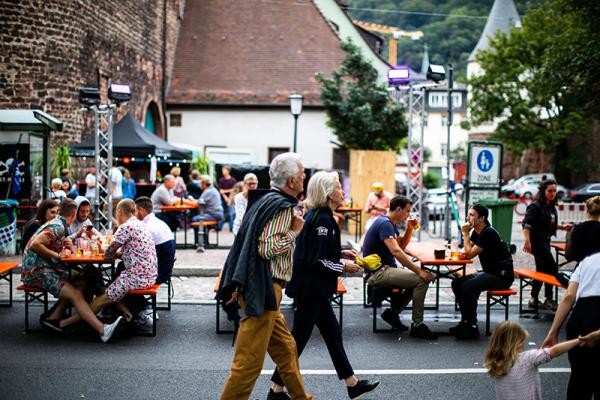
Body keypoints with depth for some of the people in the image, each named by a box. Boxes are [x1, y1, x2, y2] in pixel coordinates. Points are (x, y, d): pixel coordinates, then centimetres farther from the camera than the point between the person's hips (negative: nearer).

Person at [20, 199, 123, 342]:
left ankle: (53, 318, -2)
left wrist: (67, 248, 4)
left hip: (46, 269, 10)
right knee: (76, 294, -18)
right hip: (37, 272, -10)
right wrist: (56, 255, -18)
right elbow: (34, 245, -27)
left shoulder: (56, 224, 15)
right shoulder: (57, 227, -15)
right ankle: (102, 330, -26)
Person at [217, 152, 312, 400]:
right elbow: (267, 248, -24)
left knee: (286, 349, 18)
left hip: (255, 286, 10)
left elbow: (254, 244, 18)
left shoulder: (267, 201, 16)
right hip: (264, 289, -10)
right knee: (249, 360, -5)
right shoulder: (282, 207, -14)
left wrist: (238, 286, 20)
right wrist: (294, 232, -10)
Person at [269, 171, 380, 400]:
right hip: (311, 288, -10)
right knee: (300, 336, -1)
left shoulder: (317, 216, 9)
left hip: (313, 288, 10)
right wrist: (343, 266, -12)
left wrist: (340, 254, 11)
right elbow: (316, 260, -23)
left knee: (332, 332, 16)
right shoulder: (322, 219, -20)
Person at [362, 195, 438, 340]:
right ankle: (417, 325, -12)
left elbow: (401, 246, 23)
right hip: (378, 272, -11)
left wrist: (410, 229, 5)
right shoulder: (384, 223, -17)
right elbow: (396, 251, -28)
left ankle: (393, 312, 12)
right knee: (422, 280, -19)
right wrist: (419, 271, -27)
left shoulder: (390, 223, 16)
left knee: (419, 277, 10)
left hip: (384, 269, 11)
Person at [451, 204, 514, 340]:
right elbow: (469, 252, 15)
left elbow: (470, 253, -19)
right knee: (457, 283, 1)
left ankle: (472, 327, -19)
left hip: (502, 275, -10)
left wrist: (465, 234, -11)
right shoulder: (476, 232, 9)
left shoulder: (488, 233, -19)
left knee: (468, 286, -28)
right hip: (489, 273, 10)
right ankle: (465, 320, 4)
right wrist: (465, 254, -8)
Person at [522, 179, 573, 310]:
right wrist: (527, 240, -34)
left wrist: (562, 226, 7)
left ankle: (534, 300, 23)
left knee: (542, 269, 13)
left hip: (545, 240, 9)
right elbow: (527, 224, -23)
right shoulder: (535, 206, -16)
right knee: (552, 268, -10)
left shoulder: (551, 207, 9)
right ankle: (548, 300, 0)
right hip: (537, 241, -9)